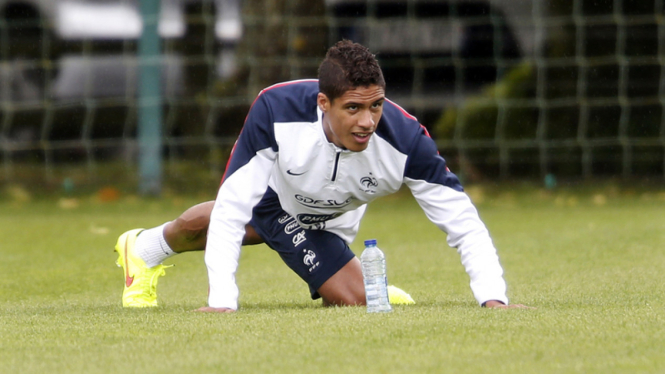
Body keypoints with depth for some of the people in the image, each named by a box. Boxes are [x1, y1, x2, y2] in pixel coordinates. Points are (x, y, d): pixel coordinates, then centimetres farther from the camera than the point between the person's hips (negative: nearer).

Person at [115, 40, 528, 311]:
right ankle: (146, 250, 61)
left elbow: (464, 221, -37)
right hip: (269, 189, -1)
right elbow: (231, 211, -40)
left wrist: (493, 299, -50)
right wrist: (222, 302, -47)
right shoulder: (276, 111, -45)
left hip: (325, 224, 1)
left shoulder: (406, 142, -43)